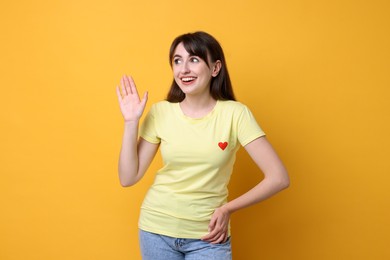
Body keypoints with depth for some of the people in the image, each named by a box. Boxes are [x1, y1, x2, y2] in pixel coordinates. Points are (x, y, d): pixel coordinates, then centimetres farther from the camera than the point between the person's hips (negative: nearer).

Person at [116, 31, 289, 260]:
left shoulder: (235, 113, -12)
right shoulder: (160, 112, -6)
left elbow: (278, 178, -13)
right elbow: (128, 178, -4)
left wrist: (228, 208, -10)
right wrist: (131, 122, -12)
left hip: (208, 236, -2)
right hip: (157, 229, 2)